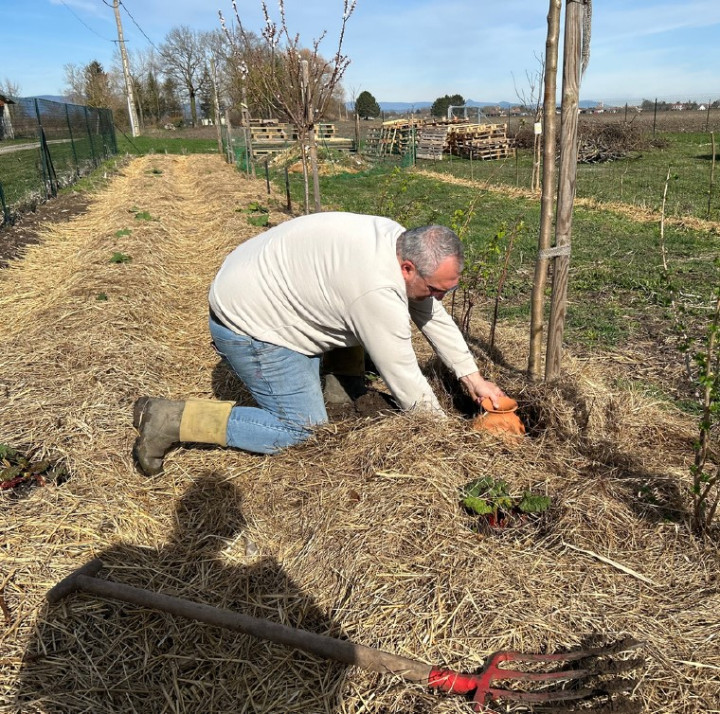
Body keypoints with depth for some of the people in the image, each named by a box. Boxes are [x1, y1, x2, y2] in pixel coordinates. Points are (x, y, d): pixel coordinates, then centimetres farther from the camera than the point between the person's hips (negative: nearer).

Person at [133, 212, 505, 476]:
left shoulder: (400, 241, -3)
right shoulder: (378, 292, -31)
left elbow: (434, 315, 8)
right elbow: (405, 381, -21)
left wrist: (472, 377, 8)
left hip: (267, 288, 10)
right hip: (247, 323, -10)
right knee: (305, 429, -7)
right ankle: (171, 419, -6)